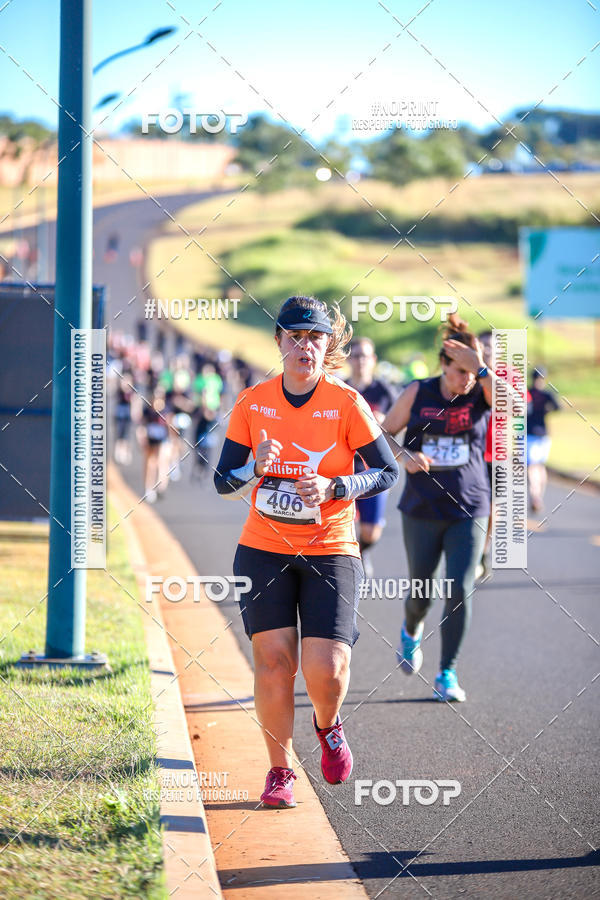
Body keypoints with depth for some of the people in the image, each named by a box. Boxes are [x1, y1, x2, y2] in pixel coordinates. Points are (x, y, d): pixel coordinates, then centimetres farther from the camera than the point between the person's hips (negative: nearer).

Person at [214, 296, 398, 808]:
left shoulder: (347, 404, -6)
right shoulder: (252, 404, 0)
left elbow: (388, 472, 0)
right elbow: (224, 483, 4)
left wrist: (332, 488, -15)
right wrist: (257, 468, -18)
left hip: (331, 553, -1)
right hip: (264, 550, 2)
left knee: (327, 669, -11)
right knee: (274, 659, -5)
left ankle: (328, 727, 24)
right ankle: (280, 770, 11)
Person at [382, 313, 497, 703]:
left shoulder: (482, 392, -5)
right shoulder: (418, 393, -3)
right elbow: (383, 434, 4)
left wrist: (481, 368, -32)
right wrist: (405, 457, -15)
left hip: (468, 512, -1)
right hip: (422, 511, 1)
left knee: (460, 590, -11)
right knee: (422, 593, 7)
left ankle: (448, 674, 1)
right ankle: (411, 631, 44)